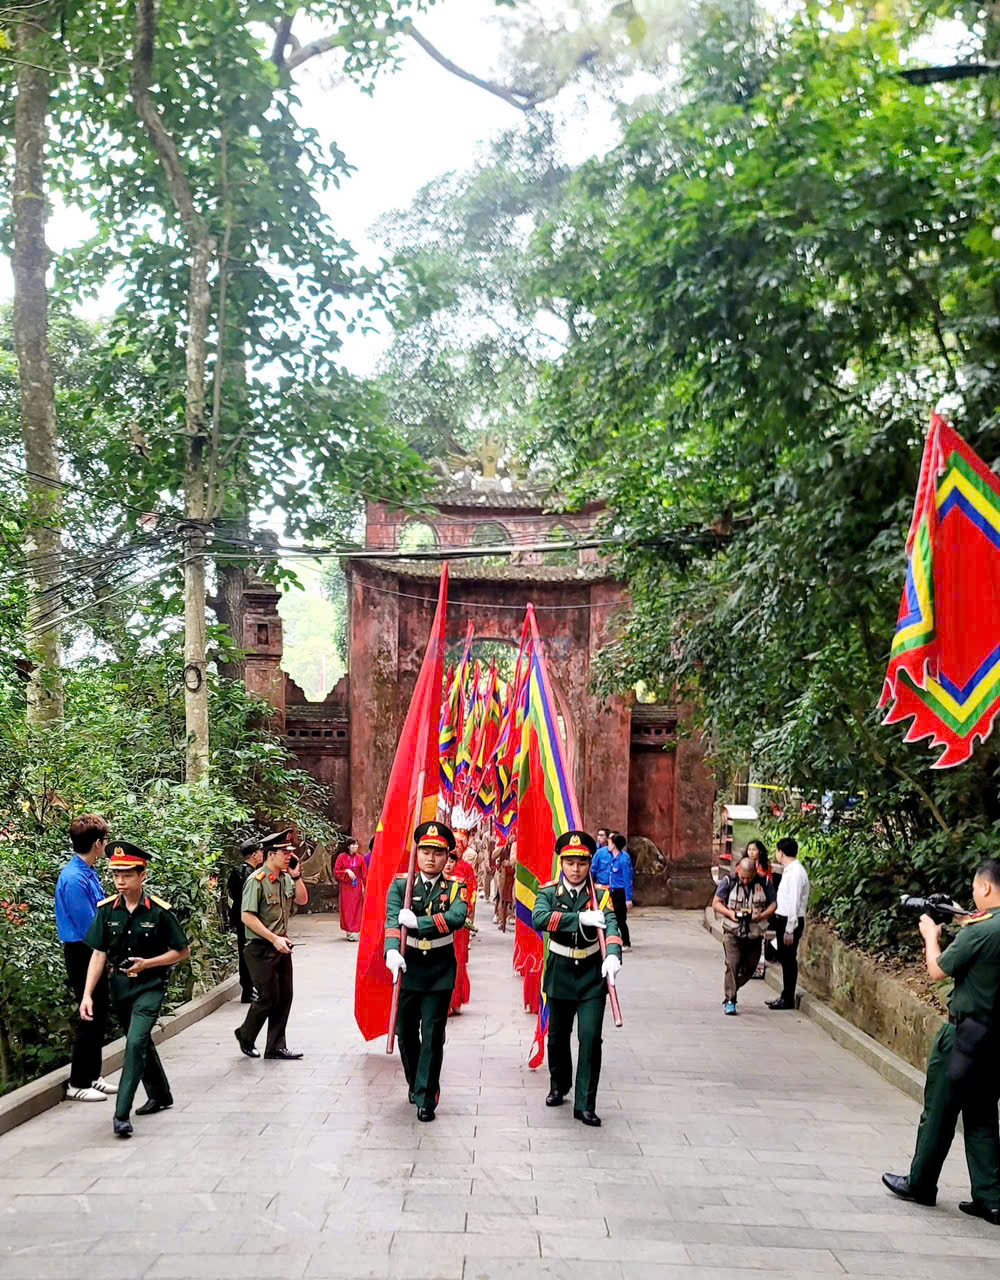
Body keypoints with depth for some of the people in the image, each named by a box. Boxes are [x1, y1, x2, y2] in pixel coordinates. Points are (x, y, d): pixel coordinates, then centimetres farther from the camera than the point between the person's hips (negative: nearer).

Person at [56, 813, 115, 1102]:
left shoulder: (89, 873, 7)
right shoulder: (75, 879, -22)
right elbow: (89, 928, -21)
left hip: (95, 952, 9)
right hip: (83, 955, -9)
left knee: (99, 1017, 16)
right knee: (90, 1019, -1)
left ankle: (92, 1076, 27)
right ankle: (78, 1084, 10)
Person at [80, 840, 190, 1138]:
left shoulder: (159, 911, -13)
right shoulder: (107, 909, -4)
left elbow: (183, 951, -4)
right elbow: (99, 955, -2)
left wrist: (148, 963, -16)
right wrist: (87, 995, -9)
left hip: (150, 986, -4)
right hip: (120, 985, 5)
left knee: (136, 1044, -18)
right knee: (140, 1044, 18)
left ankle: (122, 1114, -14)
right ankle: (160, 1096, 39)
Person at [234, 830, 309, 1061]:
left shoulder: (285, 878, 7)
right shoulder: (257, 880, -16)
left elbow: (302, 900, 12)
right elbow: (248, 917, -20)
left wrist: (296, 876, -2)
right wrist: (274, 938, -22)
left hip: (281, 946, 8)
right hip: (261, 948, -8)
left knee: (284, 997, 8)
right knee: (268, 997, -3)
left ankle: (276, 1046, 17)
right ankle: (245, 1035, 22)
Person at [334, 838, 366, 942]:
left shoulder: (360, 858, 3)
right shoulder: (342, 857, 0)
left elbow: (364, 874, 5)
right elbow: (336, 871, -2)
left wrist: (365, 887, 0)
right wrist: (347, 871, -16)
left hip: (356, 886, 0)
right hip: (345, 886, 0)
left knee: (356, 908, -4)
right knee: (346, 909, -1)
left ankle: (355, 933, -5)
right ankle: (349, 931, 6)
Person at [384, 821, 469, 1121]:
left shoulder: (456, 888, -2)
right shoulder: (400, 884, -1)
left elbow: (457, 917, -22)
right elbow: (393, 919, -16)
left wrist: (417, 922, -29)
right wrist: (392, 951, -34)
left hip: (440, 970, -1)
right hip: (407, 966, 2)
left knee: (433, 1035, -2)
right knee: (406, 1032, 13)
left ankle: (426, 1098, 8)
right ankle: (415, 1083, 36)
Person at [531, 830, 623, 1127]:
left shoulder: (600, 894, -4)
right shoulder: (549, 892, -5)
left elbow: (611, 926, -21)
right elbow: (539, 919, -25)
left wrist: (613, 956, -41)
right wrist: (581, 918, -32)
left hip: (592, 973, -1)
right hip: (560, 973, 1)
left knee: (590, 1037, -8)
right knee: (558, 1035, 15)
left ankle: (585, 1105, 1)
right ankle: (559, 1086, 40)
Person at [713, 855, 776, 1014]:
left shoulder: (763, 883, -1)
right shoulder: (729, 882, -5)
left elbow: (773, 904, 5)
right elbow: (716, 903, -2)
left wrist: (762, 915, -15)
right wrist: (729, 913, -20)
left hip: (755, 934, 3)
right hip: (733, 934, -3)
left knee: (750, 967, 10)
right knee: (732, 965, -13)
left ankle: (730, 993, 32)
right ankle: (730, 1001, -5)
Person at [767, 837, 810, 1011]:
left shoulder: (795, 872, -18)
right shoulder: (788, 870, 12)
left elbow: (794, 902, -21)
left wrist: (790, 929, -21)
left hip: (791, 921, -9)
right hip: (783, 918, 9)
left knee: (789, 959, -1)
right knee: (784, 959, 16)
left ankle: (788, 1000, 8)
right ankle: (785, 996, 26)